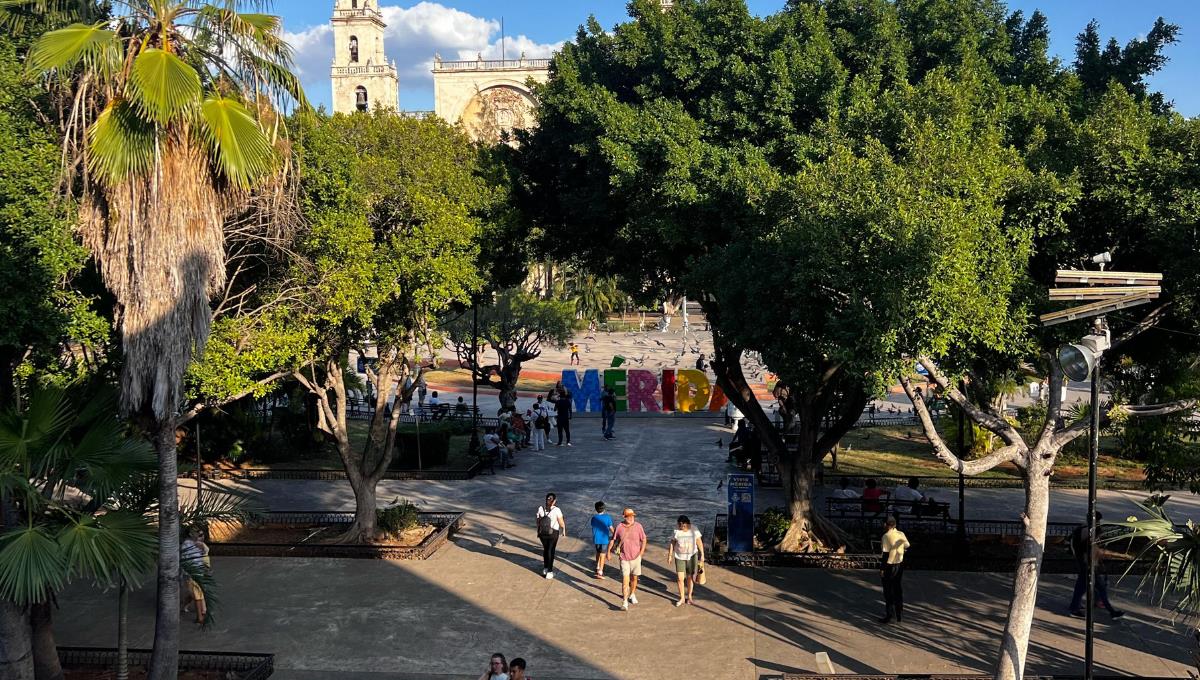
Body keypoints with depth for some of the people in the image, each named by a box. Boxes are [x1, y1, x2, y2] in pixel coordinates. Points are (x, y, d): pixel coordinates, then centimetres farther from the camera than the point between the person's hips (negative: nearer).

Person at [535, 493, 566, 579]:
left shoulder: (541, 508, -11)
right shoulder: (556, 510, -19)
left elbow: (538, 521, -1)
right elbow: (561, 523, -11)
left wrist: (538, 531, 14)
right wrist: (564, 530, 9)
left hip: (542, 533, 3)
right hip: (553, 533, -3)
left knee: (545, 549, 24)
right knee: (551, 551, 11)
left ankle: (545, 568, 35)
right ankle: (549, 572, 16)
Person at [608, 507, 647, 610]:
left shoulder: (638, 526, -7)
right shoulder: (619, 527, -6)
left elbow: (644, 540, 2)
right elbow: (613, 540, 5)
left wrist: (641, 553, -5)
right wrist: (609, 552, 6)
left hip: (635, 557, 1)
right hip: (624, 558, -1)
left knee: (634, 578, 16)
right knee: (625, 579, -10)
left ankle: (632, 595, 40)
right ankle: (624, 602, -10)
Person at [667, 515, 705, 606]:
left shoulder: (694, 531, -10)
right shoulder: (676, 532, -8)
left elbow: (699, 543, -4)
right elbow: (672, 543, 0)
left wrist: (702, 555, -5)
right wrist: (670, 554, -3)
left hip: (691, 557, 0)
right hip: (679, 557, 0)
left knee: (690, 577, 9)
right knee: (680, 578, -3)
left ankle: (689, 596, 28)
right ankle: (682, 598, 12)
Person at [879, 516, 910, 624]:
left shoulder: (886, 536, -18)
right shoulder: (901, 534, -1)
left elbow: (886, 554, -19)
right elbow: (907, 546, 12)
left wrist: (882, 569, -13)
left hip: (890, 565, -6)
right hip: (900, 564, 6)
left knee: (888, 591, 5)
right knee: (898, 590, 16)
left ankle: (889, 616, 8)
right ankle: (900, 615, 23)